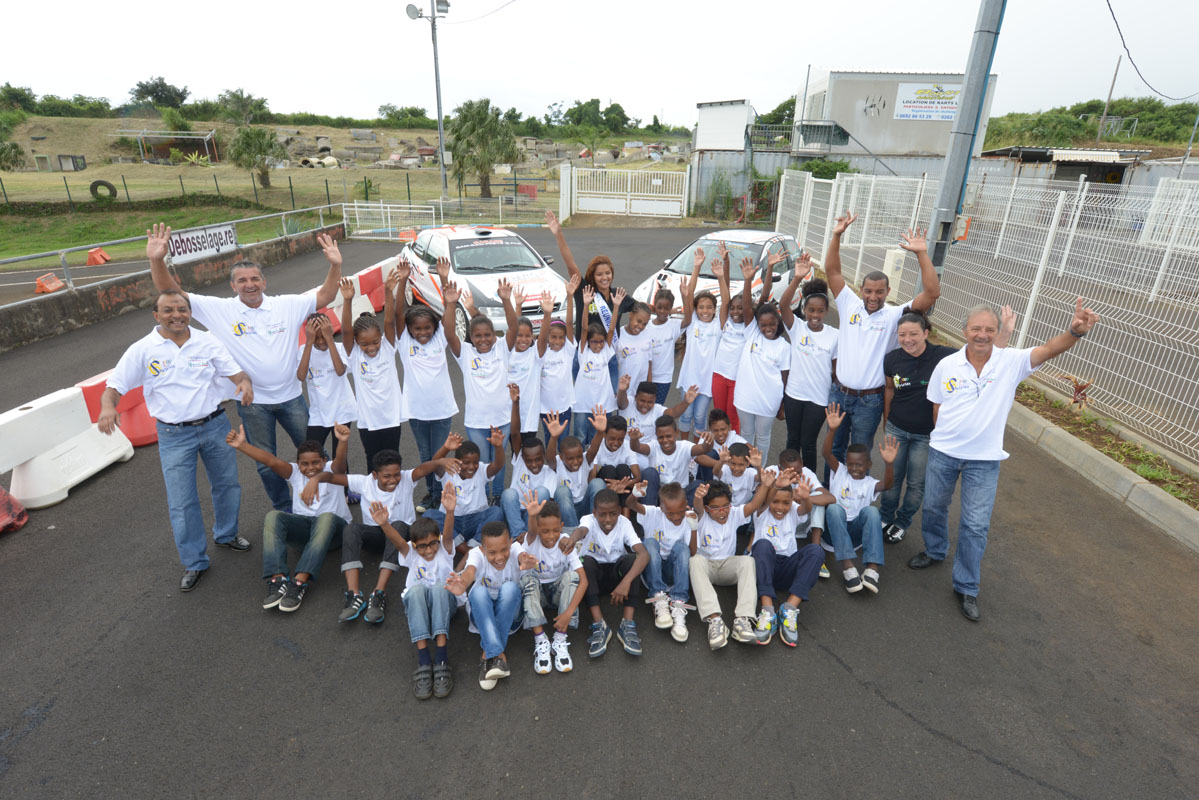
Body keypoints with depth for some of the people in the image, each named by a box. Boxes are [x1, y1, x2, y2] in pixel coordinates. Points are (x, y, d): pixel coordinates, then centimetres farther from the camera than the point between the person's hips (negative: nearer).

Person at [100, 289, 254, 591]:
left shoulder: (207, 341, -1)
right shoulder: (142, 350, -5)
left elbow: (236, 372, -2)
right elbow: (114, 387, -5)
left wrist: (245, 382, -26)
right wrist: (107, 407, -27)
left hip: (215, 425, 2)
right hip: (174, 436, -2)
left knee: (227, 484, 16)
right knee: (181, 502, 1)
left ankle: (226, 534, 42)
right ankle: (194, 563, 18)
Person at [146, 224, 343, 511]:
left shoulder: (287, 305, -3)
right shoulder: (220, 310, -5)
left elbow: (325, 296, -4)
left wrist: (335, 265, -19)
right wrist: (157, 261, -23)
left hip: (290, 395, 0)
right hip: (252, 402, 0)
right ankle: (284, 510, 34)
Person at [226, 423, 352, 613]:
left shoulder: (332, 471, -4)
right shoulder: (295, 473, 5)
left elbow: (340, 460, -29)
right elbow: (271, 461, -12)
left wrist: (343, 441, -53)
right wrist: (242, 446, -29)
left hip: (334, 527, -3)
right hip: (303, 524, 4)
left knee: (326, 517, -39)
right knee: (273, 516, -24)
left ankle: (299, 583, -45)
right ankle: (277, 580, -36)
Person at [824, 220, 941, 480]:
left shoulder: (895, 315, -7)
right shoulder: (850, 304, 0)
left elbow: (932, 293, -18)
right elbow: (832, 270, -5)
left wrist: (922, 254, -25)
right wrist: (837, 236, -15)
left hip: (869, 401, -2)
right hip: (839, 393, 3)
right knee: (834, 448, 17)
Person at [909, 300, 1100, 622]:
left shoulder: (1011, 361, -9)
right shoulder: (946, 365, -6)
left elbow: (1049, 350, -27)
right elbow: (937, 408, 3)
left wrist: (1074, 331, -46)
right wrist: (943, 439, 5)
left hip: (984, 461, -1)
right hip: (942, 453, 2)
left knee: (976, 526, 3)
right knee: (934, 507, 18)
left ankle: (966, 587, 19)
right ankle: (934, 551, 46)